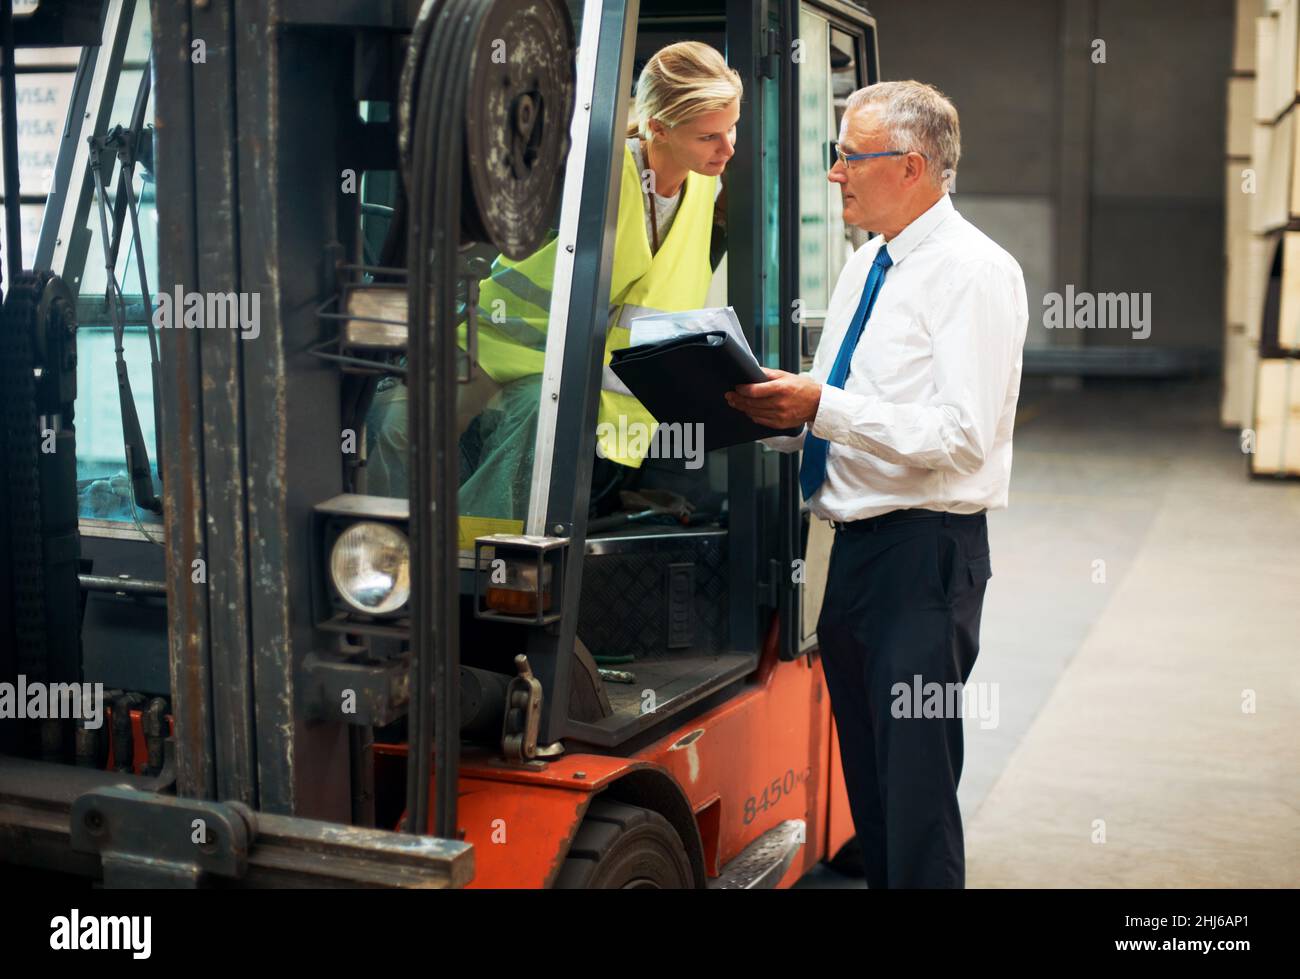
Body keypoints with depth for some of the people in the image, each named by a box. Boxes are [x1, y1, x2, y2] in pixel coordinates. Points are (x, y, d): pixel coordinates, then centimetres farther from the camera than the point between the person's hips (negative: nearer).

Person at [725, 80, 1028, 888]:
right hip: (854, 544, 9)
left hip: (926, 551, -9)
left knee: (917, 788, -6)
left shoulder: (973, 272, -10)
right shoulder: (865, 267, 16)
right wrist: (779, 410, 3)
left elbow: (963, 434, -20)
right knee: (866, 780, 17)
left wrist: (824, 407, -23)